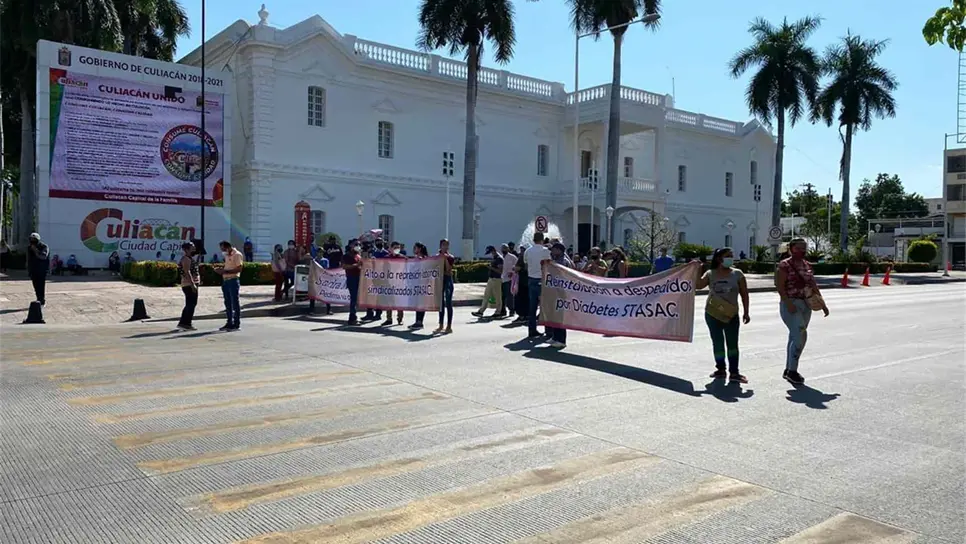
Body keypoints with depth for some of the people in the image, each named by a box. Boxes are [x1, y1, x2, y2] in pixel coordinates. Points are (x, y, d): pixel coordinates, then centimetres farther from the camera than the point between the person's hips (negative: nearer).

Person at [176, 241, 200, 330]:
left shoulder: (189, 259, 20)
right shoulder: (186, 259, -13)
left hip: (192, 284, 11)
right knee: (191, 304, -8)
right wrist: (193, 284, -27)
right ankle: (186, 323, -5)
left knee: (190, 305, 14)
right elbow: (187, 272, -22)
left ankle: (183, 323, 18)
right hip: (189, 285, -11)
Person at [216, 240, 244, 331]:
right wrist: (222, 270, 5)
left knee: (235, 303, -3)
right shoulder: (227, 255, 17)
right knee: (228, 303, 11)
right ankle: (229, 323, 18)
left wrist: (226, 271, -20)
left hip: (233, 280, -9)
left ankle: (237, 324, 1)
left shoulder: (237, 255, -10)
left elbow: (239, 269, -17)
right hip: (225, 280, 9)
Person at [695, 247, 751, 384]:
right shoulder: (710, 274, 1)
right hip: (712, 314, 1)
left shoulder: (737, 274, -1)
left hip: (731, 315, 0)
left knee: (732, 343, 0)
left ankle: (734, 372, 3)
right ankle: (720, 369, 20)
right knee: (718, 343, 7)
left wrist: (746, 312, -4)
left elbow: (744, 294, 0)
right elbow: (698, 285, -10)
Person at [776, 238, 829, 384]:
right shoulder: (784, 265, -8)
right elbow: (780, 286, -14)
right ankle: (792, 371, -6)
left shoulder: (807, 265, 14)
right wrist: (788, 303, -23)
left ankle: (788, 370, 19)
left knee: (795, 336, 11)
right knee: (800, 335, -15)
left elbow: (813, 285, 18)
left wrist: (822, 303, 11)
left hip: (806, 305, 7)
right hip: (791, 305, -7)